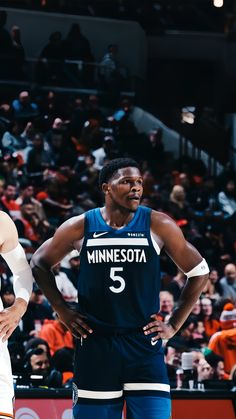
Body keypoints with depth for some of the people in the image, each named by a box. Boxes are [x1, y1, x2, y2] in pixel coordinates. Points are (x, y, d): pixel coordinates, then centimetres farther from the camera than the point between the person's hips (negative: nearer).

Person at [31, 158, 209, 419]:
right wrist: (62, 311, 10)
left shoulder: (157, 225, -1)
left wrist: (174, 325, 5)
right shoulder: (80, 227, 1)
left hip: (144, 344, -1)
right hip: (95, 345, 1)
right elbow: (39, 263, 17)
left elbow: (199, 271, 8)